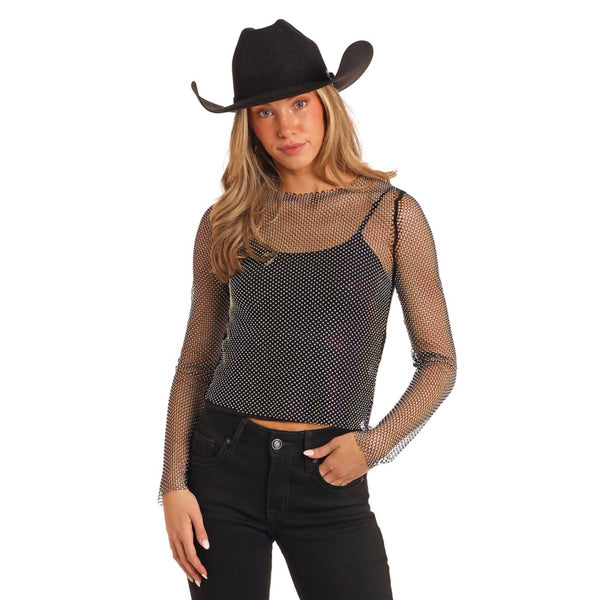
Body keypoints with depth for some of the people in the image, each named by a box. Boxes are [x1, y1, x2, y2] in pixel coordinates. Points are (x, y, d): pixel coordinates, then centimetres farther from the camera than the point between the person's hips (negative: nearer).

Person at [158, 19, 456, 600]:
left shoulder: (392, 214, 0)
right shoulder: (225, 223, 5)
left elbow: (439, 362, 4)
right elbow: (196, 362, 8)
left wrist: (375, 444, -10)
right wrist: (174, 483, -1)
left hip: (328, 482, -1)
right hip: (226, 465, 1)